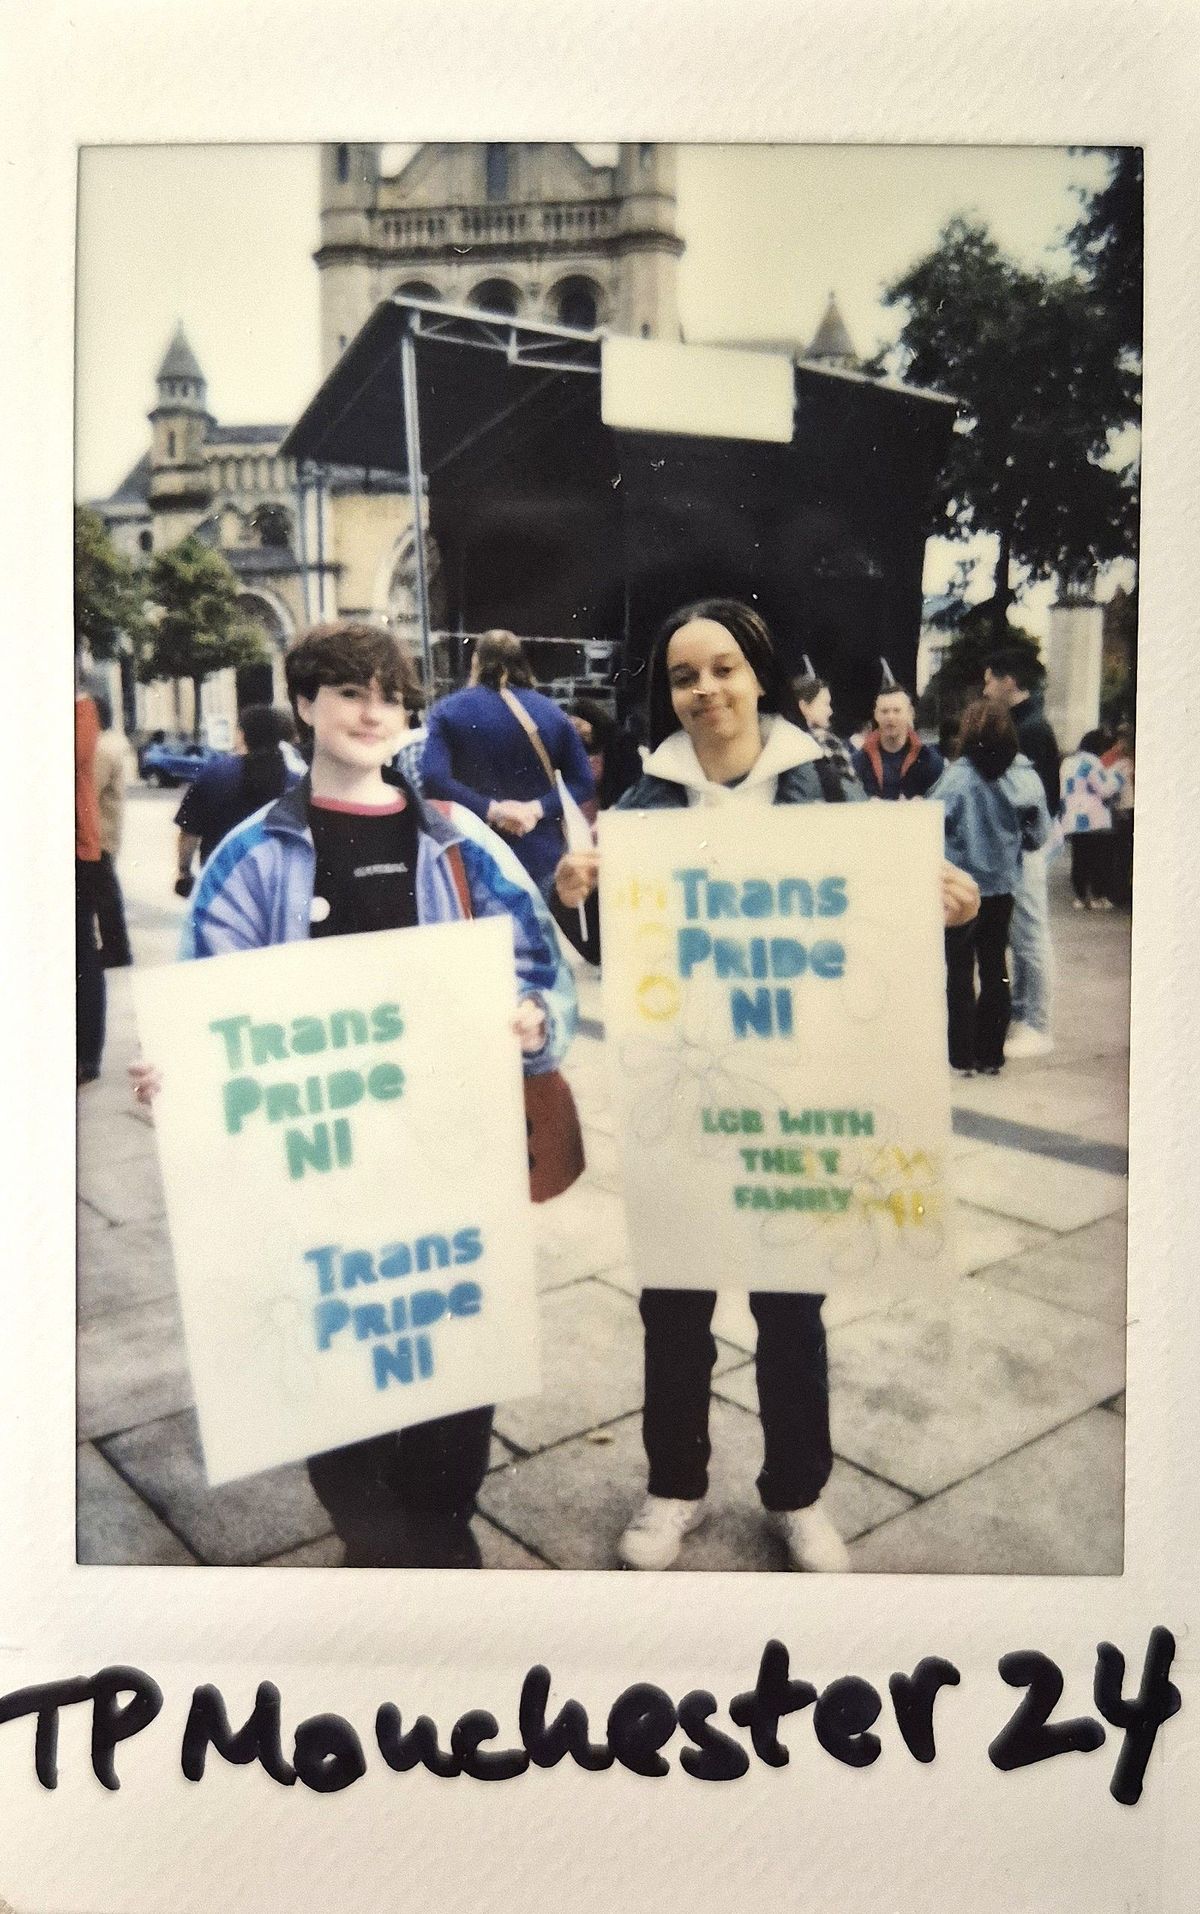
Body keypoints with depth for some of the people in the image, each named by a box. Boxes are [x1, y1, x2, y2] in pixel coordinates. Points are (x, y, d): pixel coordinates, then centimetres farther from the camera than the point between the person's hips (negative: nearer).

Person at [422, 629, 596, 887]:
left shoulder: (447, 711, -1)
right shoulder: (552, 712, 7)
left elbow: (432, 779, -19)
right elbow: (583, 783, -1)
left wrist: (490, 809, -19)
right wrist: (538, 808, -11)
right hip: (542, 862, 2)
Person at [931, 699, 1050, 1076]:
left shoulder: (958, 776, -16)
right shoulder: (1024, 775, -3)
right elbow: (1039, 833, 1)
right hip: (1003, 888, 4)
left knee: (960, 972, 6)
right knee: (995, 969, 13)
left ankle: (962, 1057, 9)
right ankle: (991, 1055, 19)